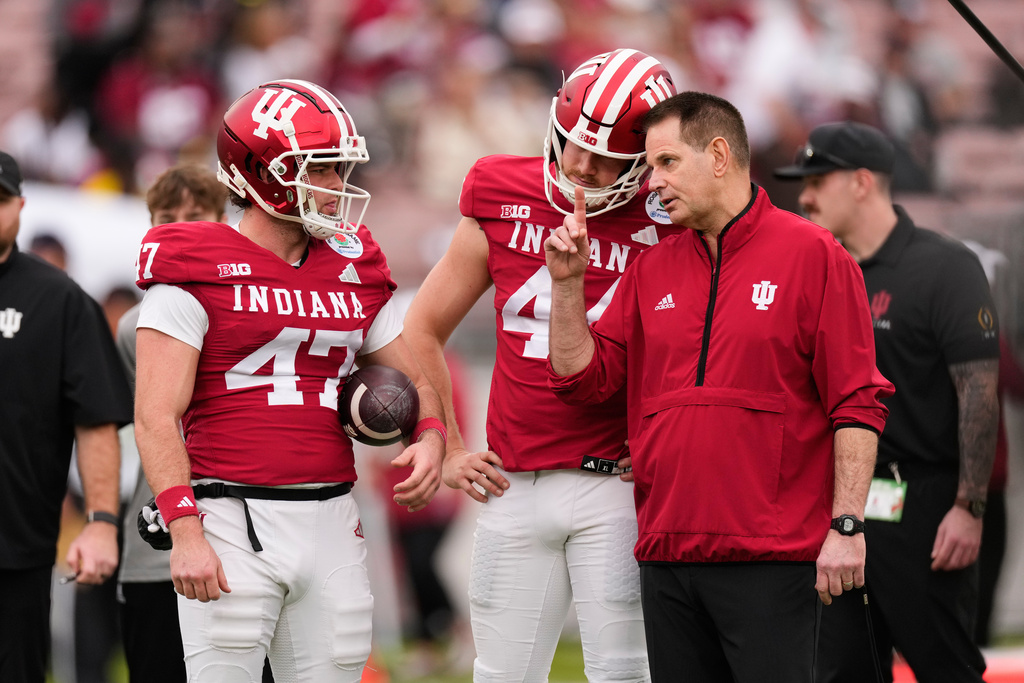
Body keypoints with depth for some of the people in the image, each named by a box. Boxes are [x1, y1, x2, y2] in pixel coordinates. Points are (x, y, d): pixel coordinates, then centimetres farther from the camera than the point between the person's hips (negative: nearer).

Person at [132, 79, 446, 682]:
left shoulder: (354, 270, 14)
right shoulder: (196, 272, -4)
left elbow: (412, 380, 23)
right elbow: (156, 418, -8)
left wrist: (431, 439, 0)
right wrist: (185, 531, -18)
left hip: (330, 520, 6)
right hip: (232, 519, -6)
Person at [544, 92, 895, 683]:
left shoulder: (812, 255, -2)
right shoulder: (652, 270, 16)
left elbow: (856, 403, -6)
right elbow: (583, 378, 16)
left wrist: (847, 525, -13)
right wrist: (568, 282, 4)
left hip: (772, 561, -6)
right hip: (666, 556, 6)